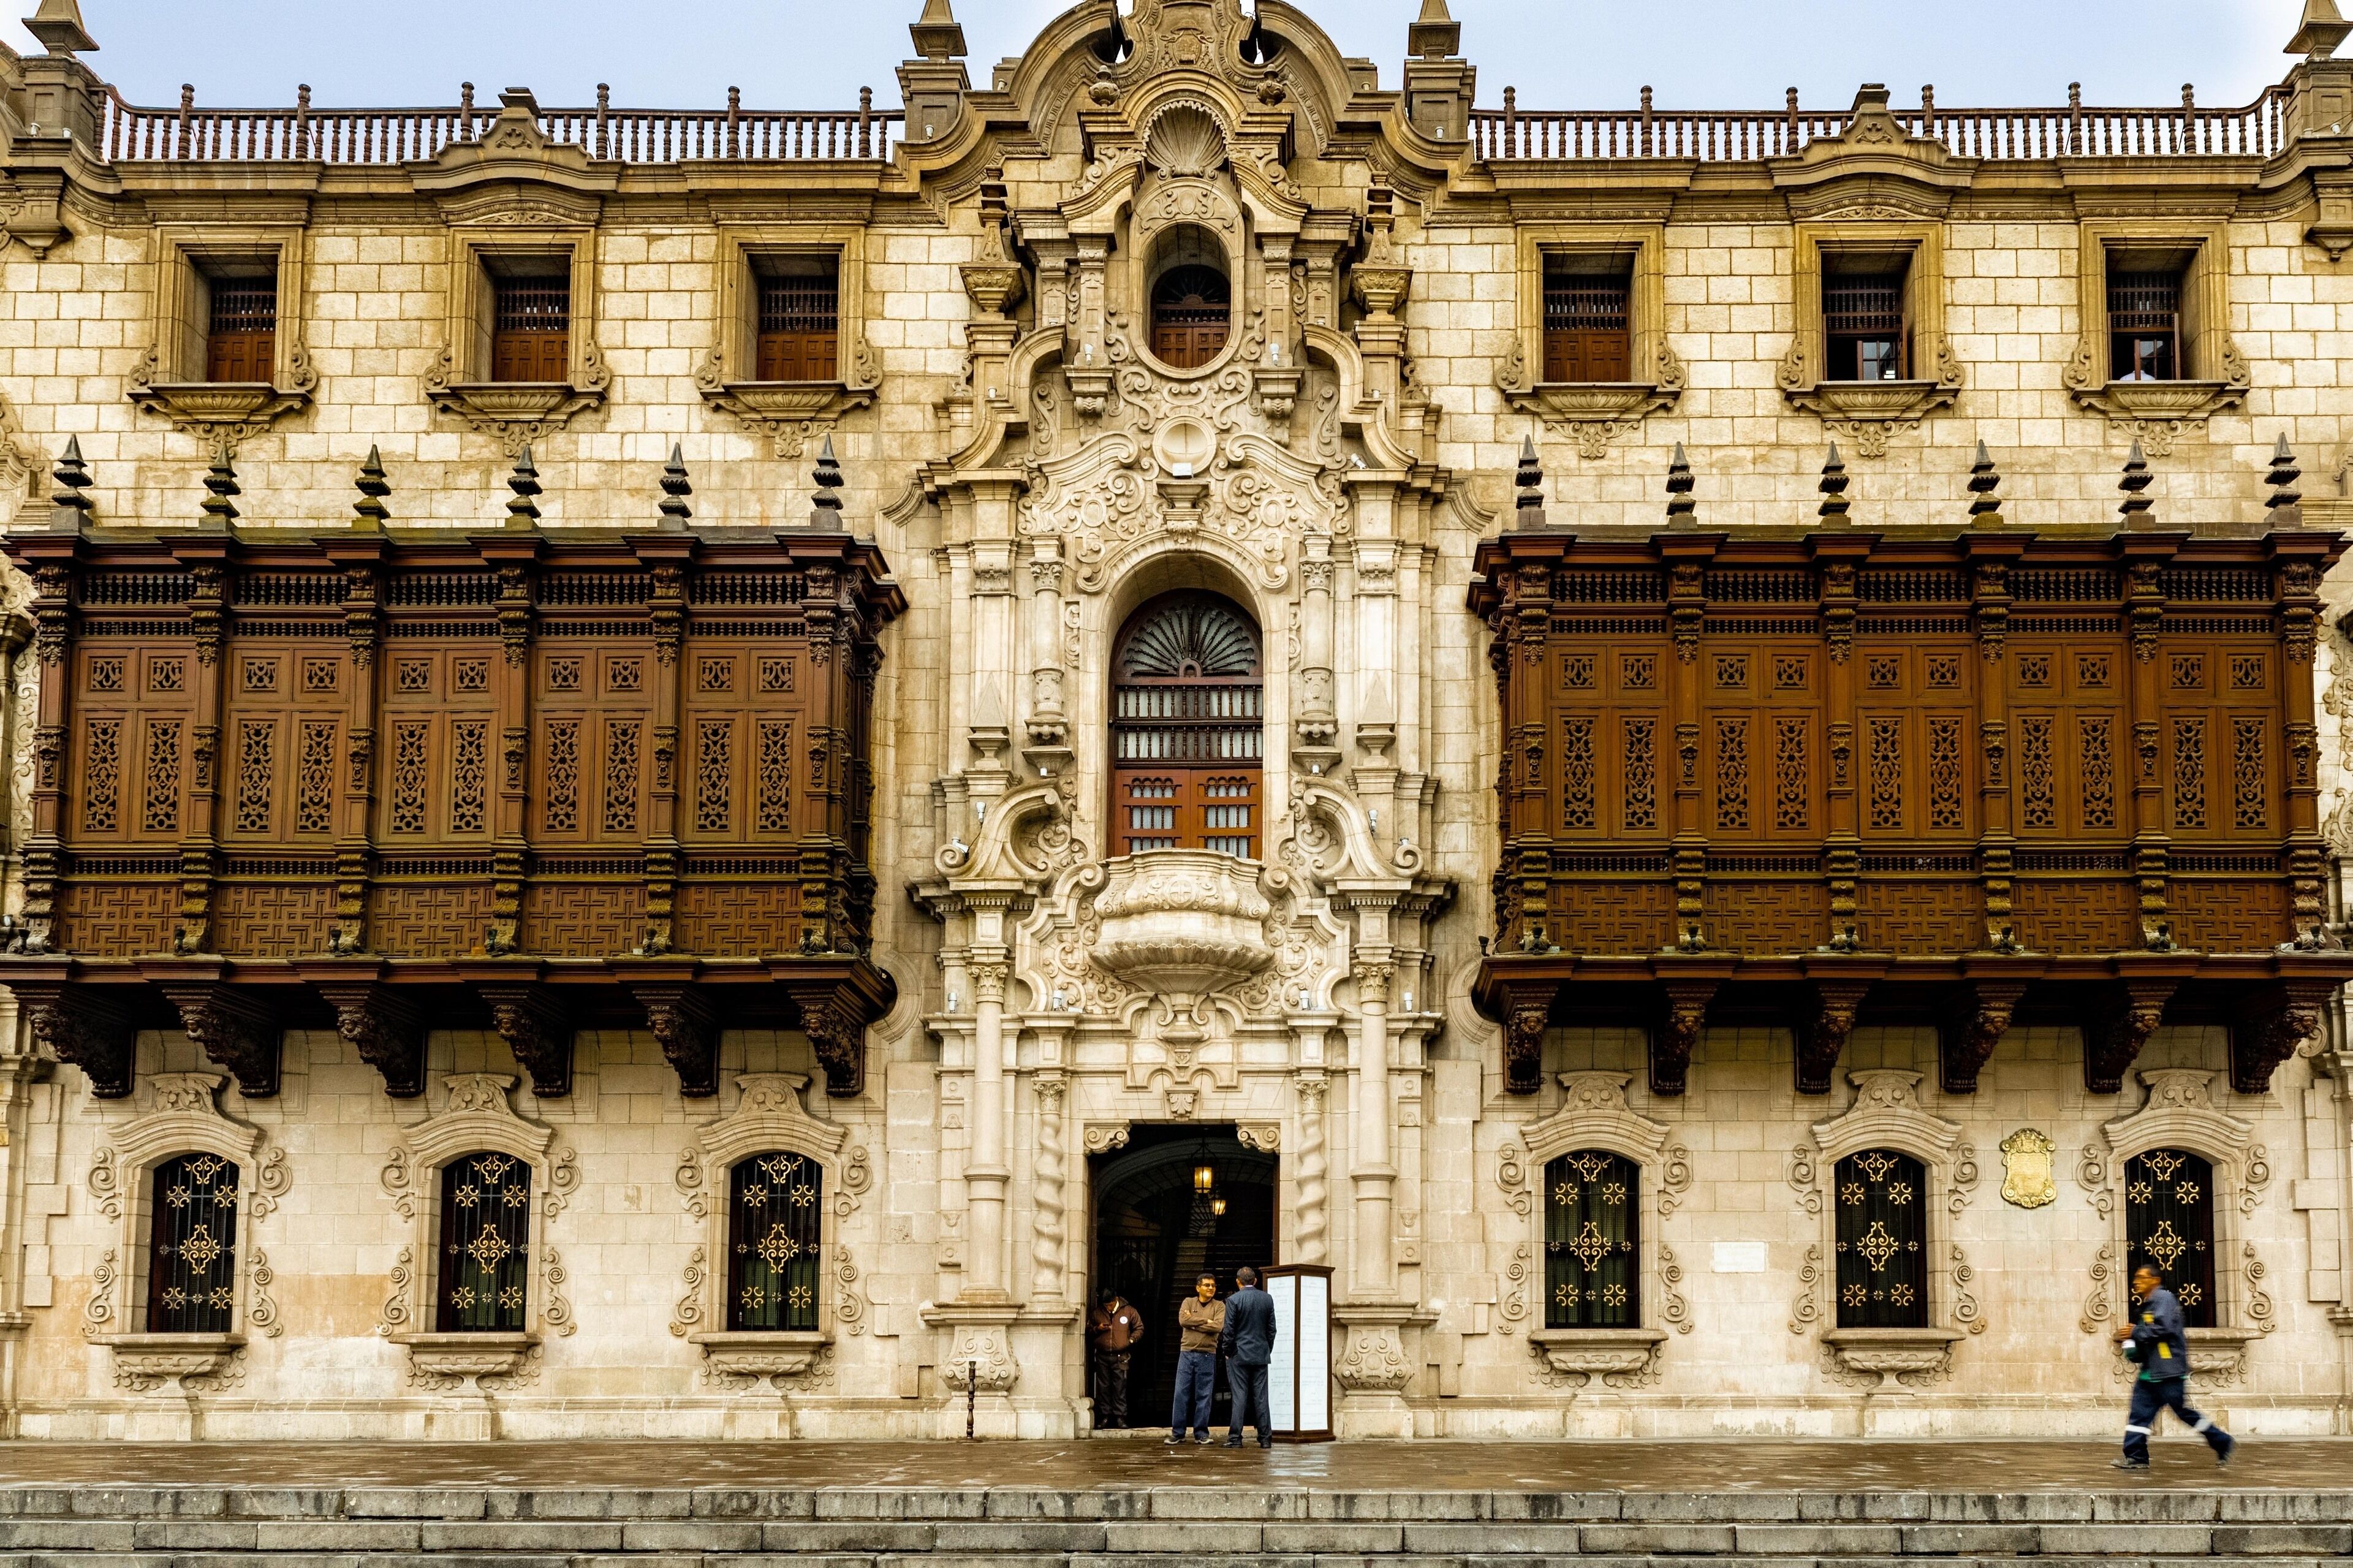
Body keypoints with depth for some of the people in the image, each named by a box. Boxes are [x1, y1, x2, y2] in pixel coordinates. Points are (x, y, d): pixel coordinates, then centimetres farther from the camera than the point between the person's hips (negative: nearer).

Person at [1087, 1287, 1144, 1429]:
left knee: (1120, 1388, -4)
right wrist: (1097, 1329, -3)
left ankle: (1120, 1417, 0)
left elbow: (1139, 1328, 10)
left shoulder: (1129, 1312, 3)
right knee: (1103, 1388, 3)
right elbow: (1088, 1332, 17)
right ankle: (1104, 1417, 10)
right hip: (1102, 1357, 2)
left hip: (1120, 1357, -2)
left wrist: (1131, 1340, -5)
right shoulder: (1096, 1313, 9)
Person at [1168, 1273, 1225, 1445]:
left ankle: (1201, 1434, 9)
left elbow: (1218, 1327, -13)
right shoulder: (1189, 1302, 8)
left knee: (1204, 1396, 2)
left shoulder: (1219, 1306, 4)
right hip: (1187, 1353, 1)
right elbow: (1183, 1320, -10)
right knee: (1181, 1394, 0)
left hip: (1207, 1355, -1)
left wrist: (1193, 1323, -10)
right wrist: (1206, 1321, -10)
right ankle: (1177, 1433, 5)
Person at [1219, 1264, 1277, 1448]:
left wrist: (1227, 1351, 3)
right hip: (1261, 1355, 3)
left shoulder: (1233, 1300, -8)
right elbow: (1272, 1329, 7)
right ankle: (1266, 1438, 5)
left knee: (1239, 1396, -3)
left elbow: (1229, 1330, -8)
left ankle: (1235, 1438, -4)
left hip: (1239, 1355, -3)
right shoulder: (1267, 1299, 4)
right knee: (1261, 1397, 5)